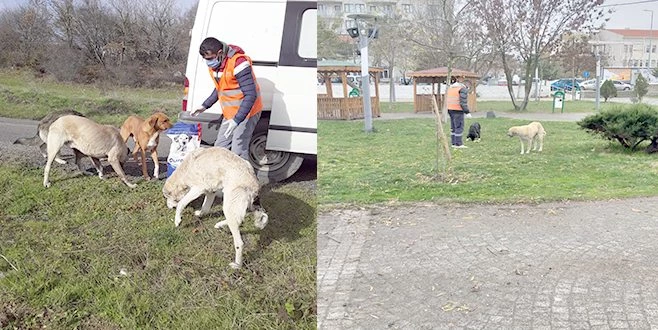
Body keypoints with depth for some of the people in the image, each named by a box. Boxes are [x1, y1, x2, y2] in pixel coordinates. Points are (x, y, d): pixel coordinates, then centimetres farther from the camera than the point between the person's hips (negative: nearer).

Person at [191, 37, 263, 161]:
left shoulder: (238, 63, -25)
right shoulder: (213, 64, 2)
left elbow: (251, 95, -27)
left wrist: (236, 120, -33)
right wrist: (205, 106, 14)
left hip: (245, 112, -9)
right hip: (230, 113, 9)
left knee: (238, 152, -12)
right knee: (220, 147, 11)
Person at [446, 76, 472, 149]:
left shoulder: (450, 88, 13)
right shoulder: (463, 88, -10)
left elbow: (447, 100, 14)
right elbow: (463, 102, -17)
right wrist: (467, 112, -15)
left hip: (450, 109, 8)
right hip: (458, 110, -8)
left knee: (453, 127, 12)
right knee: (459, 127, -4)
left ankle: (454, 143, 14)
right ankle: (458, 144, -5)